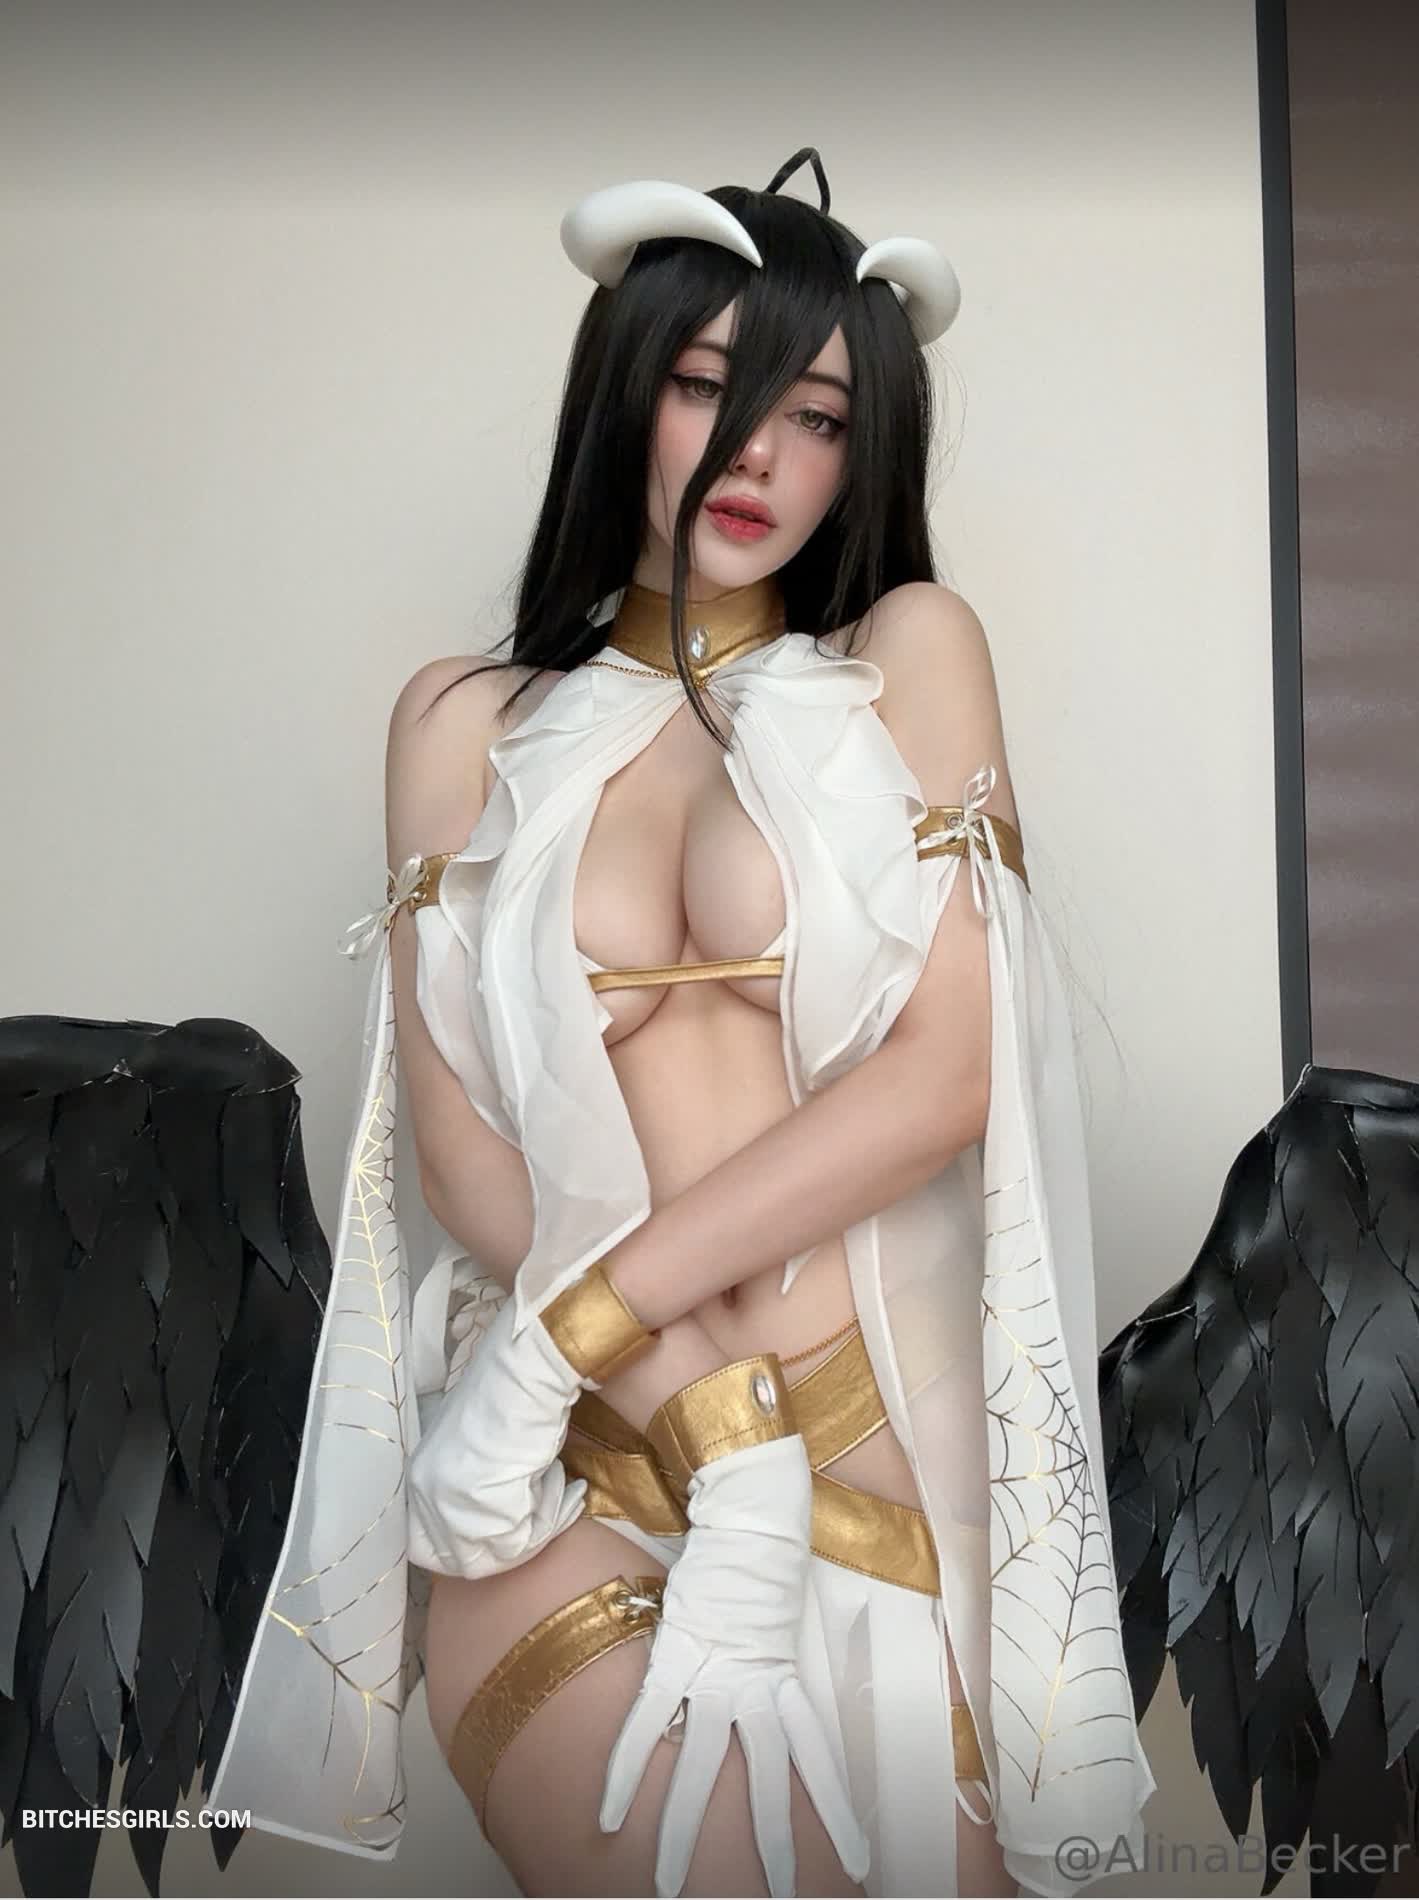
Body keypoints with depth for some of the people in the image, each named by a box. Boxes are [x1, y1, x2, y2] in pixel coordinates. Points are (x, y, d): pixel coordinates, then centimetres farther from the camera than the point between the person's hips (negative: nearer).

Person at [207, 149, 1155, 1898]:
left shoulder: (911, 653, 8)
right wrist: (714, 1424, -12)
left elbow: (953, 1070, -4)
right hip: (575, 1477, 0)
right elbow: (454, 1132, 1)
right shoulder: (469, 726, 10)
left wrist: (585, 1316, -10)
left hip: (883, 1436, 1)